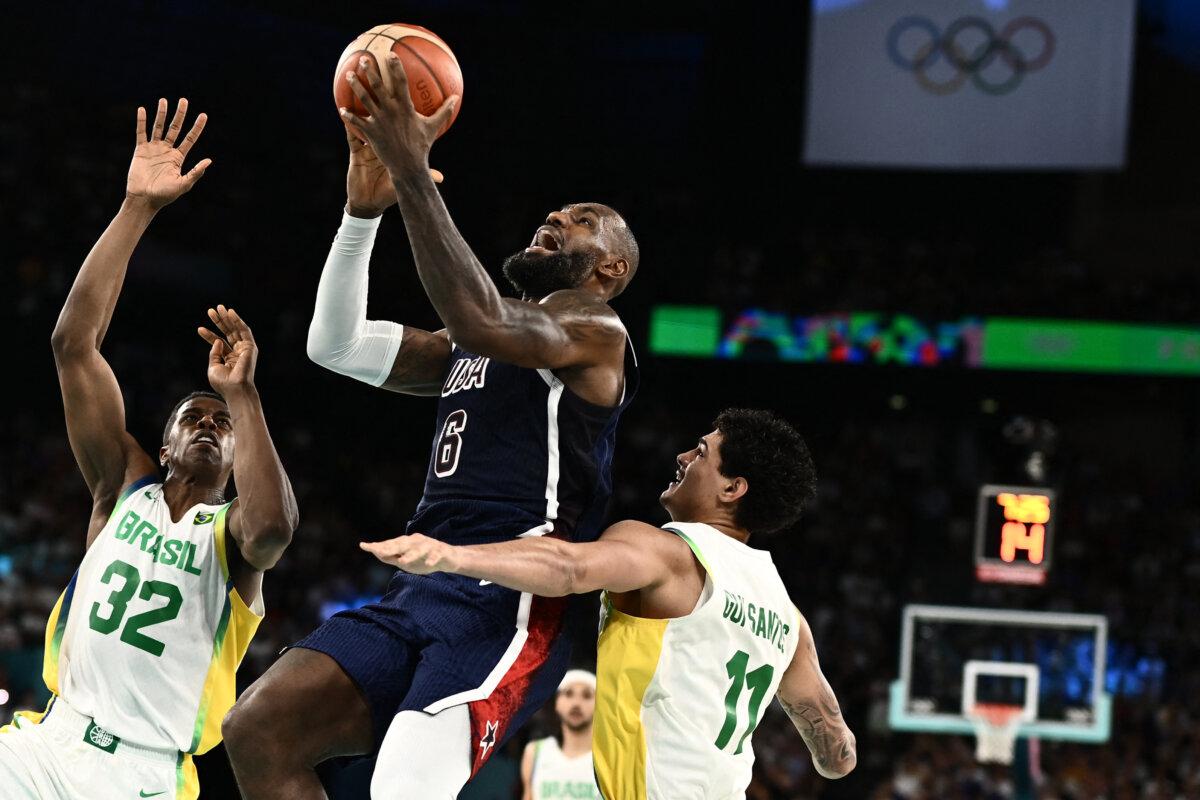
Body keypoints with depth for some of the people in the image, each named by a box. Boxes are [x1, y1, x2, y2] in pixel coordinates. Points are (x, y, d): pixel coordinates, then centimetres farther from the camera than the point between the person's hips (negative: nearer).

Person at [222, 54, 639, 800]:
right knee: (258, 728, -7)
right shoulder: (469, 350, 27)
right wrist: (365, 208, 6)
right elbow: (336, 344, 18)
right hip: (421, 589, 9)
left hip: (510, 603, -9)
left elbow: (481, 318, -20)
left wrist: (413, 171, -21)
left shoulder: (597, 333, 1)